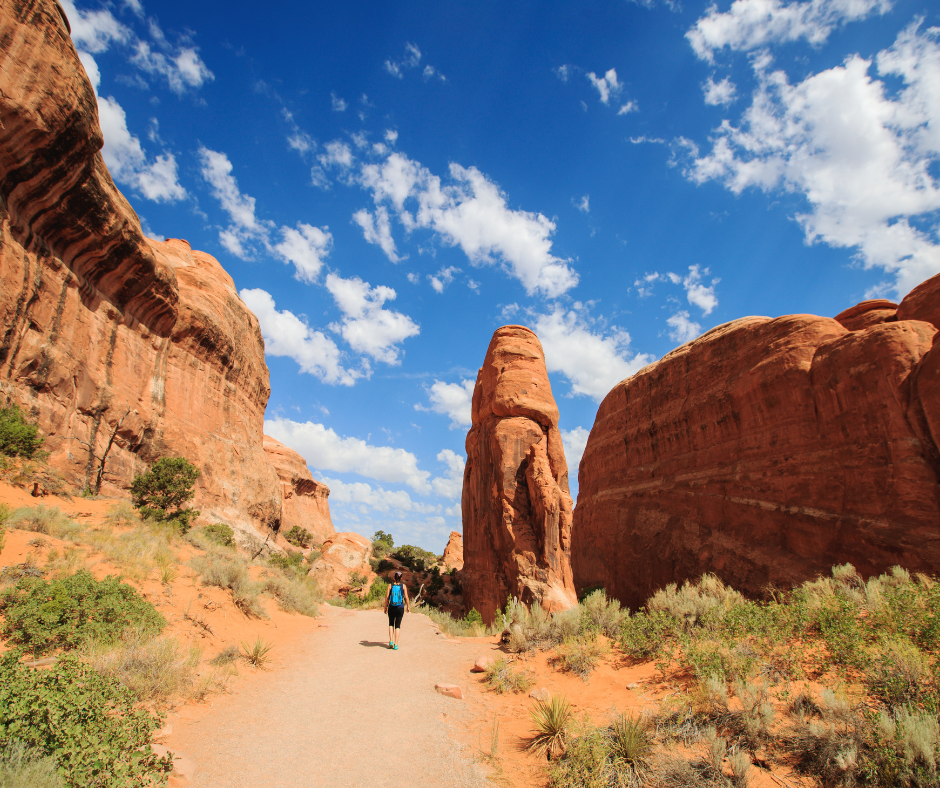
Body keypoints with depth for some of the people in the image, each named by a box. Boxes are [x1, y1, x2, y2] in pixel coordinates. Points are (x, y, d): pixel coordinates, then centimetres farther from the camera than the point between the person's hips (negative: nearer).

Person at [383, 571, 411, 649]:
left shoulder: (390, 586, -1)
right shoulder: (403, 586, -1)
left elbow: (387, 597, -4)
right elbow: (406, 597, -3)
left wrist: (385, 607, 5)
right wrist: (408, 607, 8)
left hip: (391, 608, 0)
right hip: (400, 608, 0)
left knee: (391, 624, 19)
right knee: (398, 625, 7)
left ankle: (391, 641, 6)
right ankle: (396, 644, 3)